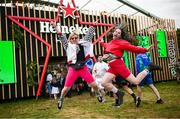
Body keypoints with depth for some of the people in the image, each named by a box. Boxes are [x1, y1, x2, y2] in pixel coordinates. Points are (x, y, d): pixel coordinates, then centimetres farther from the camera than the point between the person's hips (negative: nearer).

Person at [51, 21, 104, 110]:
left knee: (94, 84, 3)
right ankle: (61, 100, 30)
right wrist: (55, 27, -10)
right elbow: (61, 37, -5)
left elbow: (89, 35, 9)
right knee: (66, 88, 2)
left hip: (83, 68, 2)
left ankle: (98, 95, 33)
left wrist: (93, 26, 11)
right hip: (73, 69, -1)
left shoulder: (82, 43, 6)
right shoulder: (68, 46, 1)